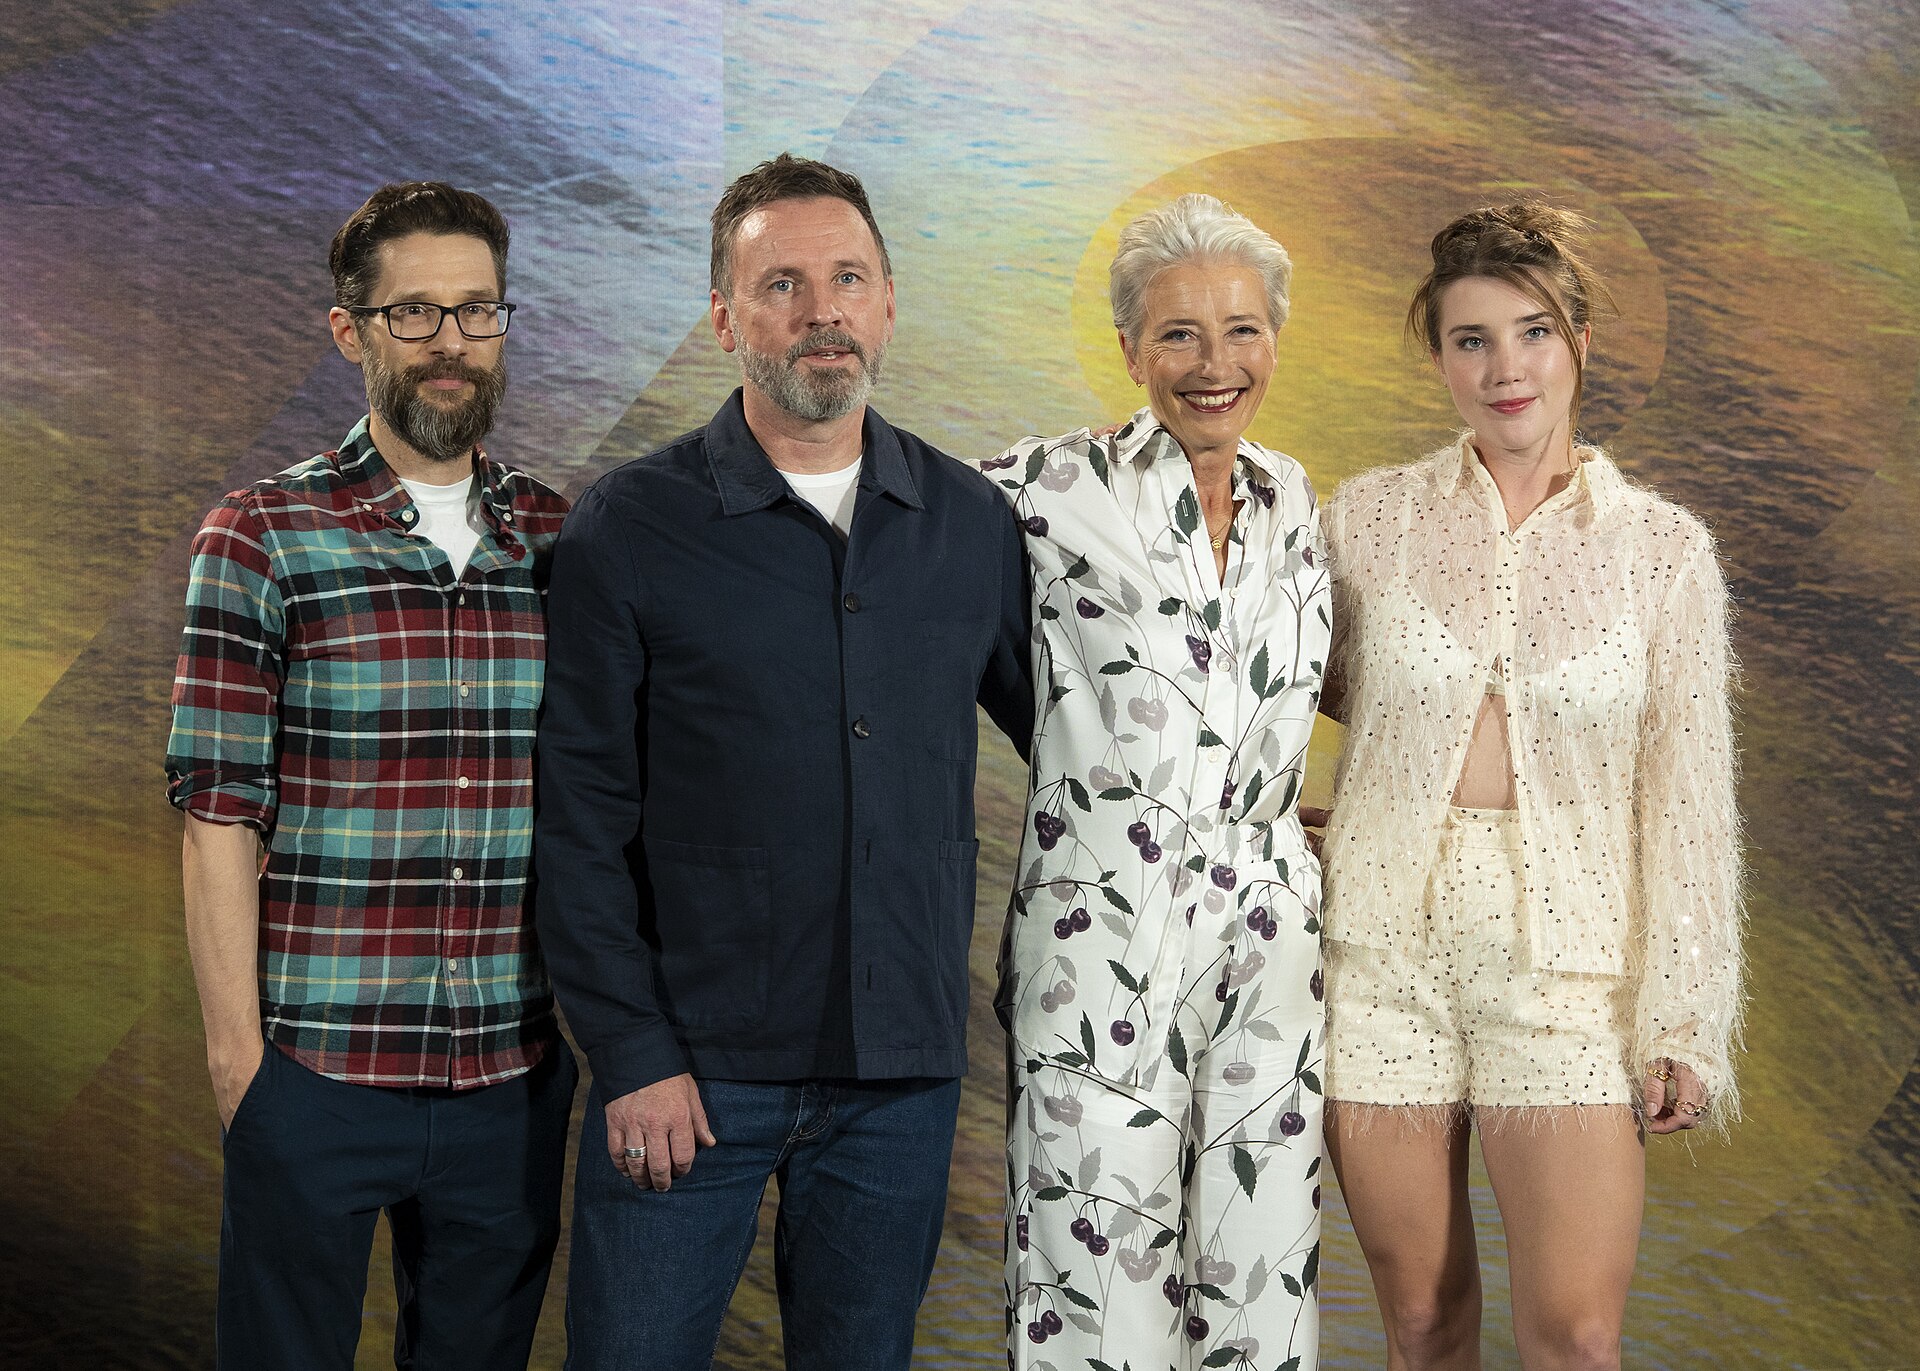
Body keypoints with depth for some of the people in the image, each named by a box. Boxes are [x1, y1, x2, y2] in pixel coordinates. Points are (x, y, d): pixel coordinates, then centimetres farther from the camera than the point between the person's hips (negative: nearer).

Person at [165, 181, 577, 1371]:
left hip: (516, 1070, 3)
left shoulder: (560, 538, 7)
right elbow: (220, 817, -6)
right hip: (317, 1071, -3)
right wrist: (236, 1048, -9)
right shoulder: (262, 538, -4)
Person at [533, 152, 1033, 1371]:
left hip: (903, 1073, 3)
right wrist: (631, 1053, -9)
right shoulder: (630, 529, -4)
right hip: (692, 1066, -3)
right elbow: (582, 824, -4)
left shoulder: (971, 524, 6)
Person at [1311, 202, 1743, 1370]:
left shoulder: (1662, 547, 0)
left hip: (1566, 959, -1)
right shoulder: (1371, 516, 2)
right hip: (1387, 947, 1)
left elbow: (1686, 796, 0)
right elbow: (1318, 678, 21)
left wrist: (1682, 1023, -2)